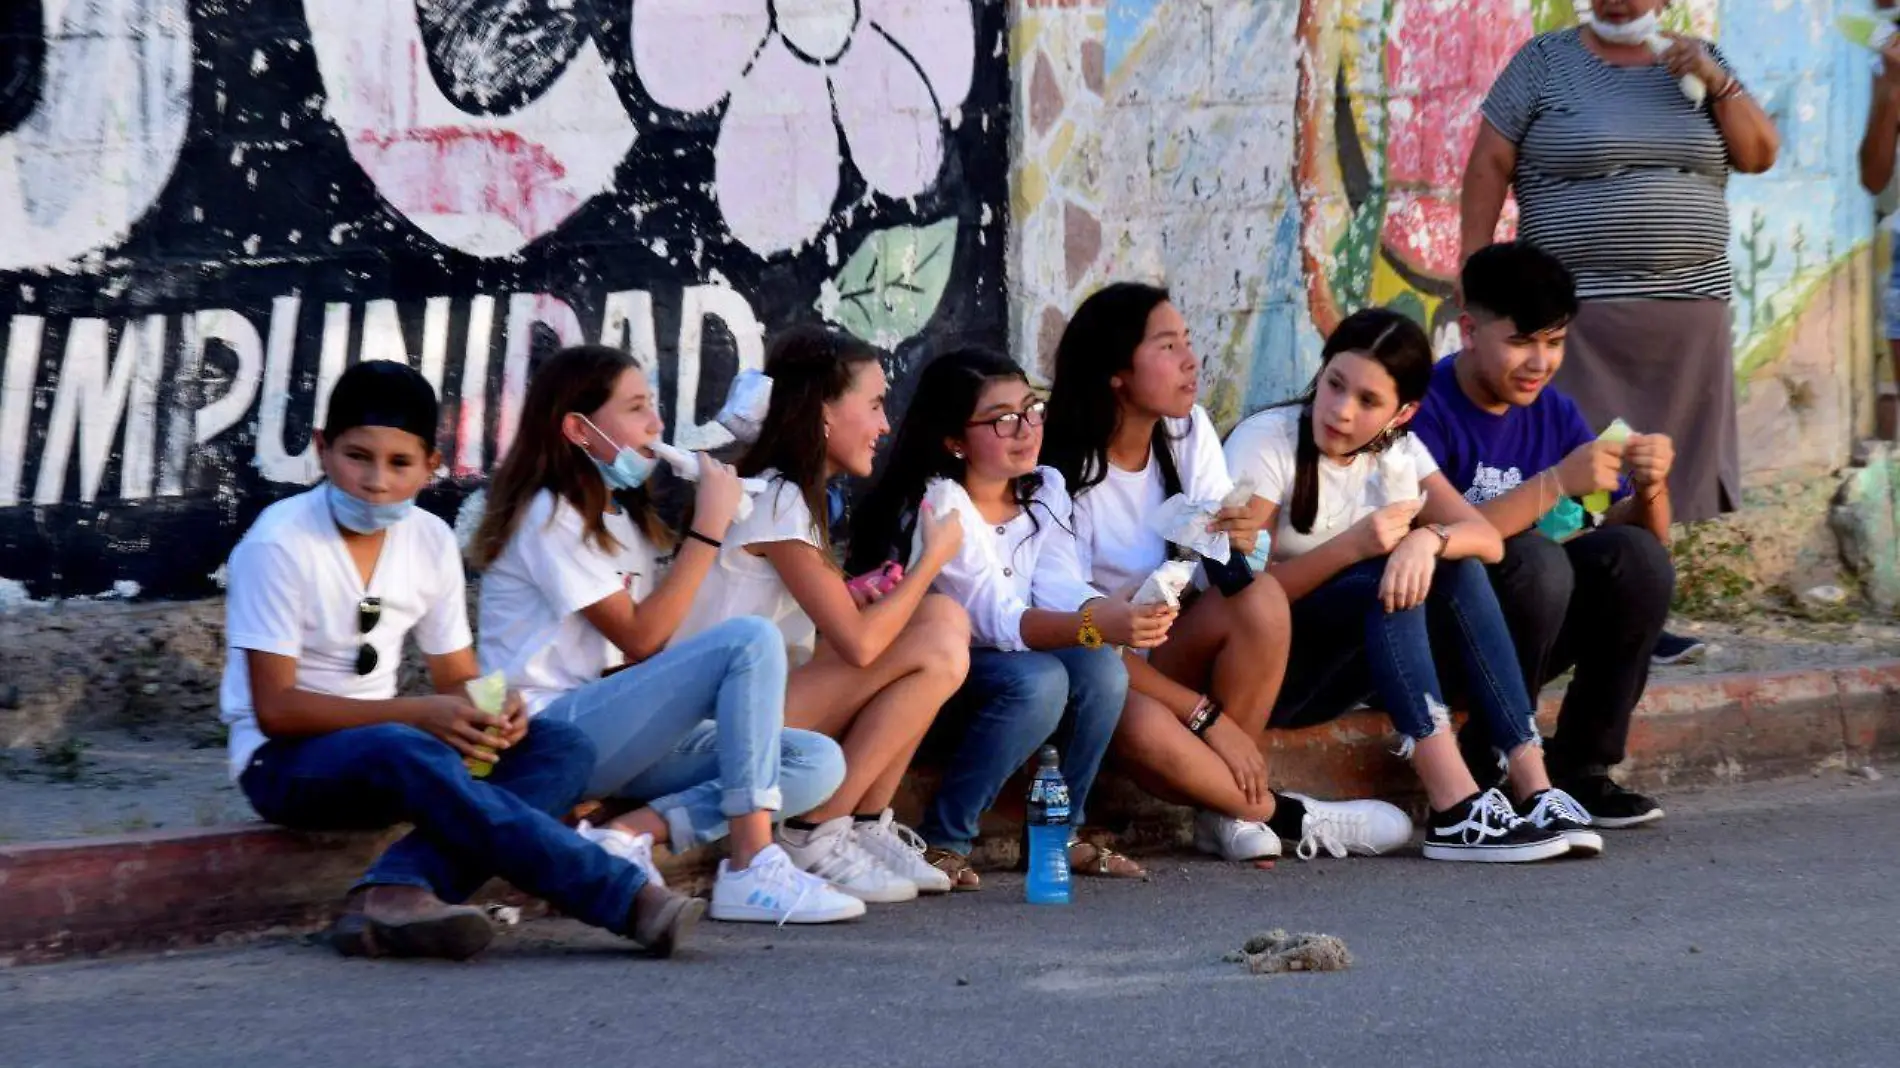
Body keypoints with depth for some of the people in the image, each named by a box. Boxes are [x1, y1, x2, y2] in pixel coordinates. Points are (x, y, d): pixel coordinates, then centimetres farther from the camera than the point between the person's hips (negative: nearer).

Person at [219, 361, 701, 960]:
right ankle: (628, 899, -40)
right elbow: (276, 708, -18)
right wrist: (420, 716, -26)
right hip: (287, 762, -7)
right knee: (412, 755, -39)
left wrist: (489, 713, -16)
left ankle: (396, 891, -38)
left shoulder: (430, 541, 4)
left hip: (385, 741, 7)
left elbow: (457, 679, 10)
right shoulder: (278, 545, -15)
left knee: (562, 749, -15)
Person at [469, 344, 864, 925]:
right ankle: (751, 870, -32)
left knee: (818, 764, -8)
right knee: (748, 639, -26)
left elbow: (639, 644, 11)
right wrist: (709, 526, -14)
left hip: (613, 733, 9)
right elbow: (640, 638, -15)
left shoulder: (624, 519, 19)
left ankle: (631, 833, -20)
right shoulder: (549, 516, -9)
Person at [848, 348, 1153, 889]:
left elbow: (1060, 589, -11)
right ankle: (942, 842, -22)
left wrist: (1123, 614, -34)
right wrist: (1099, 626, -46)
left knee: (1102, 671, -22)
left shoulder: (1045, 489, 4)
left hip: (999, 661, 7)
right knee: (1038, 680, -34)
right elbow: (996, 619, -31)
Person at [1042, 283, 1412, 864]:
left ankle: (1229, 810, -17)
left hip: (1175, 652, 6)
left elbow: (1225, 577, 0)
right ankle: (1284, 816, -16)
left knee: (1261, 597, -26)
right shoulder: (1067, 473, -17)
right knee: (1144, 727, -40)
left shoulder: (1188, 431, 1)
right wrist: (1209, 716, -22)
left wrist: (1237, 547, -27)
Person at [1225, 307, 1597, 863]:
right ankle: (1453, 807, -41)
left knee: (1454, 566, -16)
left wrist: (1429, 539, -30)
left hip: (1330, 674, 6)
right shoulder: (1264, 443, -14)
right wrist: (1352, 546, -31)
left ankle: (1533, 784, -26)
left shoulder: (1397, 452, 4)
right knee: (1386, 576, -29)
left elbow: (1488, 540, -8)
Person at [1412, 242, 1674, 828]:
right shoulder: (1424, 409, -15)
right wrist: (1557, 483, -33)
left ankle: (1580, 769, -8)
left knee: (1639, 558, -15)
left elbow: (1643, 534, 5)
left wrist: (1649, 488, -20)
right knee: (1534, 558, -32)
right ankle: (1486, 773, -18)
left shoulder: (1555, 414, 5)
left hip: (1523, 640, 6)